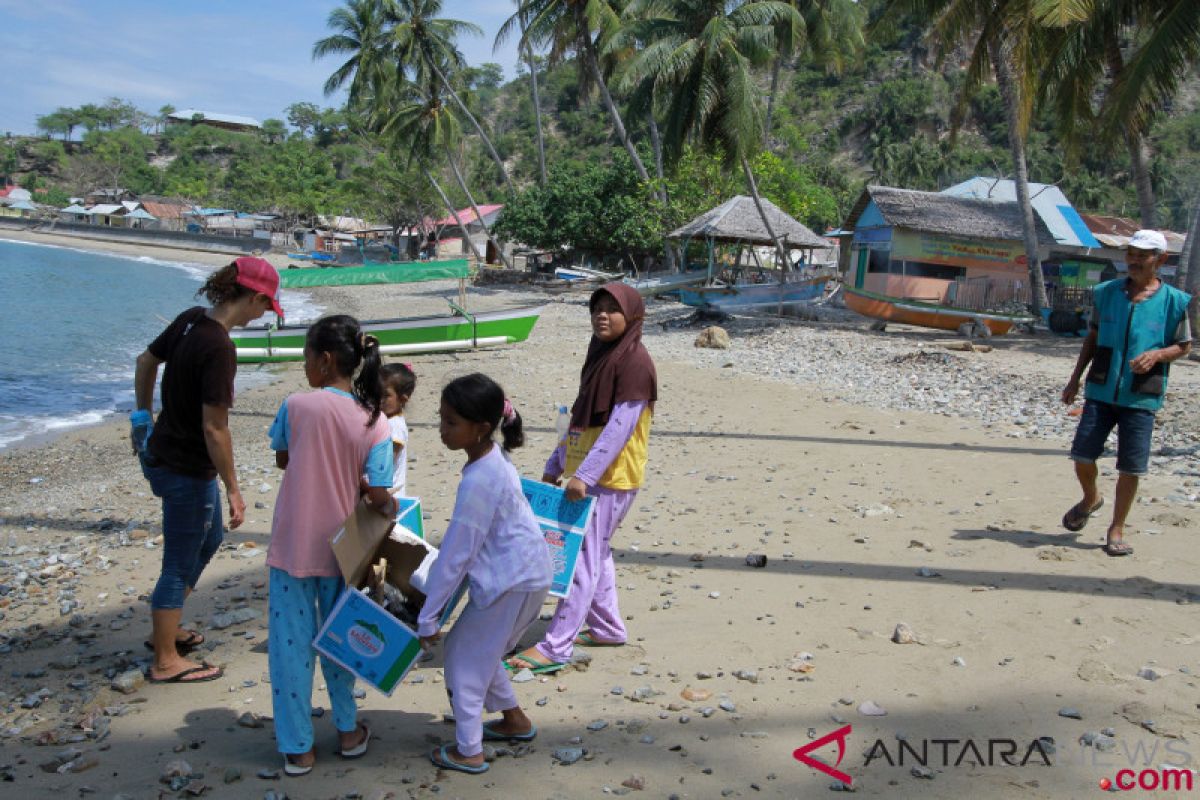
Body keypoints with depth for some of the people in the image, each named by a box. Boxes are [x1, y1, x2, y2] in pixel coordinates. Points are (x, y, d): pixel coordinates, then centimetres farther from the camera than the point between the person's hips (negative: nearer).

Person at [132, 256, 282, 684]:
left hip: (162, 451, 9)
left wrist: (144, 417, 26)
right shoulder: (218, 349, -27)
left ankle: (165, 629, 39)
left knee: (210, 538, 26)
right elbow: (214, 429, -27)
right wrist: (233, 490, -18)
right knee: (179, 564, 6)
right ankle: (165, 661, 21)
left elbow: (145, 362, 14)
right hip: (186, 469, -9)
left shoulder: (191, 319, -1)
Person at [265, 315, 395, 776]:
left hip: (292, 545, -2)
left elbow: (282, 459, 5)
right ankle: (348, 732, 32)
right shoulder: (375, 423, -9)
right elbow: (379, 496, -12)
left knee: (291, 644, 10)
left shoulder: (296, 406, -12)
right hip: (340, 548, 2)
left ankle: (297, 749, 19)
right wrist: (390, 510, 7)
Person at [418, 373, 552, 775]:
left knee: (462, 657, 5)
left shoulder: (479, 481, -27)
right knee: (478, 651, 22)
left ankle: (468, 752, 18)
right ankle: (515, 720, 37)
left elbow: (455, 554, -22)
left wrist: (427, 617, -13)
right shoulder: (493, 459, 2)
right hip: (524, 573, 9)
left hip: (511, 583, -9)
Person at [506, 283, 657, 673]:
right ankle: (608, 628, 32)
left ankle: (555, 648, -6)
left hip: (610, 478, -9)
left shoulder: (633, 361, -14)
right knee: (595, 553, 18)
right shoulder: (601, 356, 15)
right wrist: (555, 465, 18)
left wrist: (584, 474, -27)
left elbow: (620, 426, -22)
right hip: (587, 474, 10)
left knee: (584, 558, -8)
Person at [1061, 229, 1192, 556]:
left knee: (1130, 468, 0)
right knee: (1082, 456, 0)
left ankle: (1116, 530, 17)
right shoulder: (1106, 293, 4)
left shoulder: (1175, 302, -2)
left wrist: (1157, 354, -15)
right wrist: (1075, 379, 12)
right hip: (1101, 391, 2)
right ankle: (1091, 499, 32)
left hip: (1142, 397, -2)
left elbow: (1184, 345, 6)